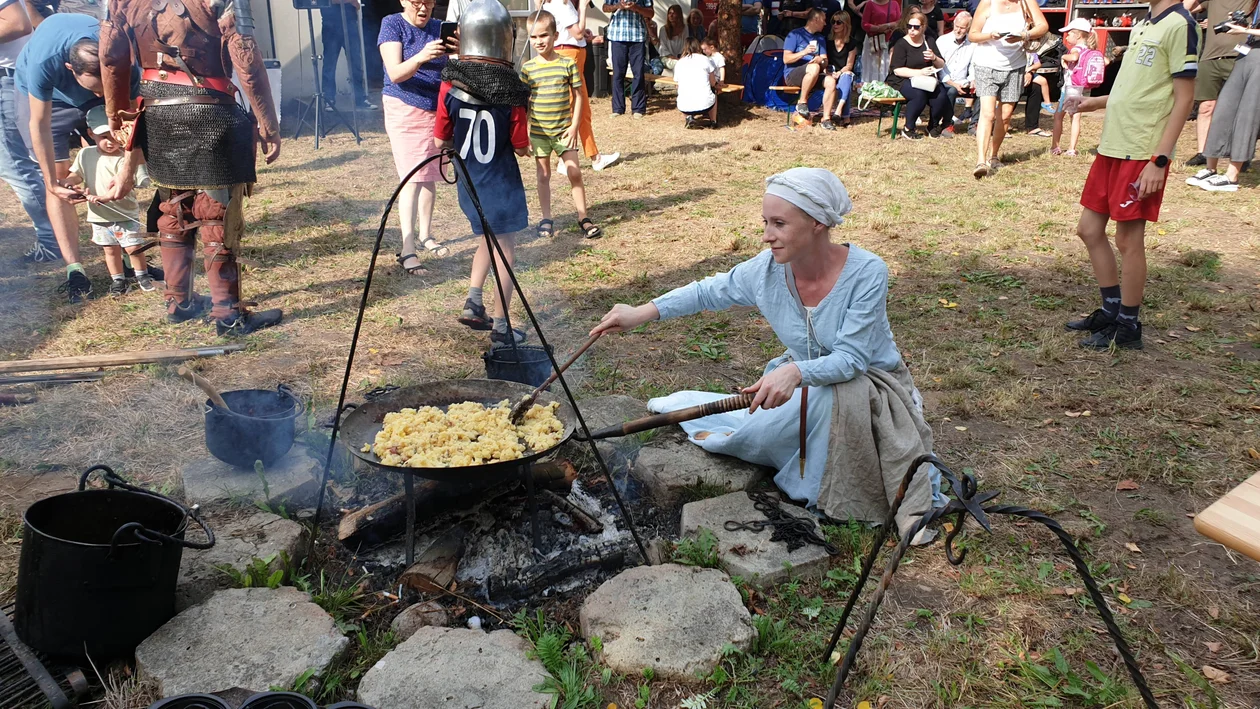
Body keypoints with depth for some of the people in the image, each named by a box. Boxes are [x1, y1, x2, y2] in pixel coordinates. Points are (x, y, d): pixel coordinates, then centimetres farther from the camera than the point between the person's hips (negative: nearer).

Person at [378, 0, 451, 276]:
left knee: (430, 176, 10)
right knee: (412, 178, -12)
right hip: (404, 109, -5)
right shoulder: (392, 25, -7)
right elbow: (396, 74, -19)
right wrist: (420, 57, -38)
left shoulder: (438, 28, 5)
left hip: (437, 110, 5)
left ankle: (426, 235, 26)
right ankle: (407, 249, -13)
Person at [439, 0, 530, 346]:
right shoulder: (512, 91, -14)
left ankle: (473, 302, 20)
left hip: (467, 182, 4)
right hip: (501, 183, -4)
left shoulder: (450, 86, -8)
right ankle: (501, 328, 12)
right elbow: (522, 147, -9)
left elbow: (441, 141, -3)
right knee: (505, 252, 7)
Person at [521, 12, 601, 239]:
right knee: (543, 175, 10)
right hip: (538, 131, 1)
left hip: (564, 129, -1)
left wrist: (574, 126, -7)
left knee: (574, 172, 0)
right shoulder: (528, 68, -2)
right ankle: (546, 219, 18)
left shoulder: (568, 64, -4)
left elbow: (577, 97, 0)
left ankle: (583, 218, 9)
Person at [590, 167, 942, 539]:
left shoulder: (867, 272, -28)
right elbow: (709, 291, -1)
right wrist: (642, 312, -11)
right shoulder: (767, 269, -16)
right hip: (803, 379, 5)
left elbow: (850, 359, -30)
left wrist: (796, 372, -48)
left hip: (870, 386, -5)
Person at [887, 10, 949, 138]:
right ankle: (908, 128, -16)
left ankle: (933, 126, 1)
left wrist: (934, 58, -11)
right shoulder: (901, 44, -5)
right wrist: (919, 72, -23)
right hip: (903, 80, -5)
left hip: (925, 80, 5)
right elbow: (897, 70, -14)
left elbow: (941, 65, 12)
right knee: (919, 95, -36)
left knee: (941, 95, -24)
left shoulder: (930, 42, 12)